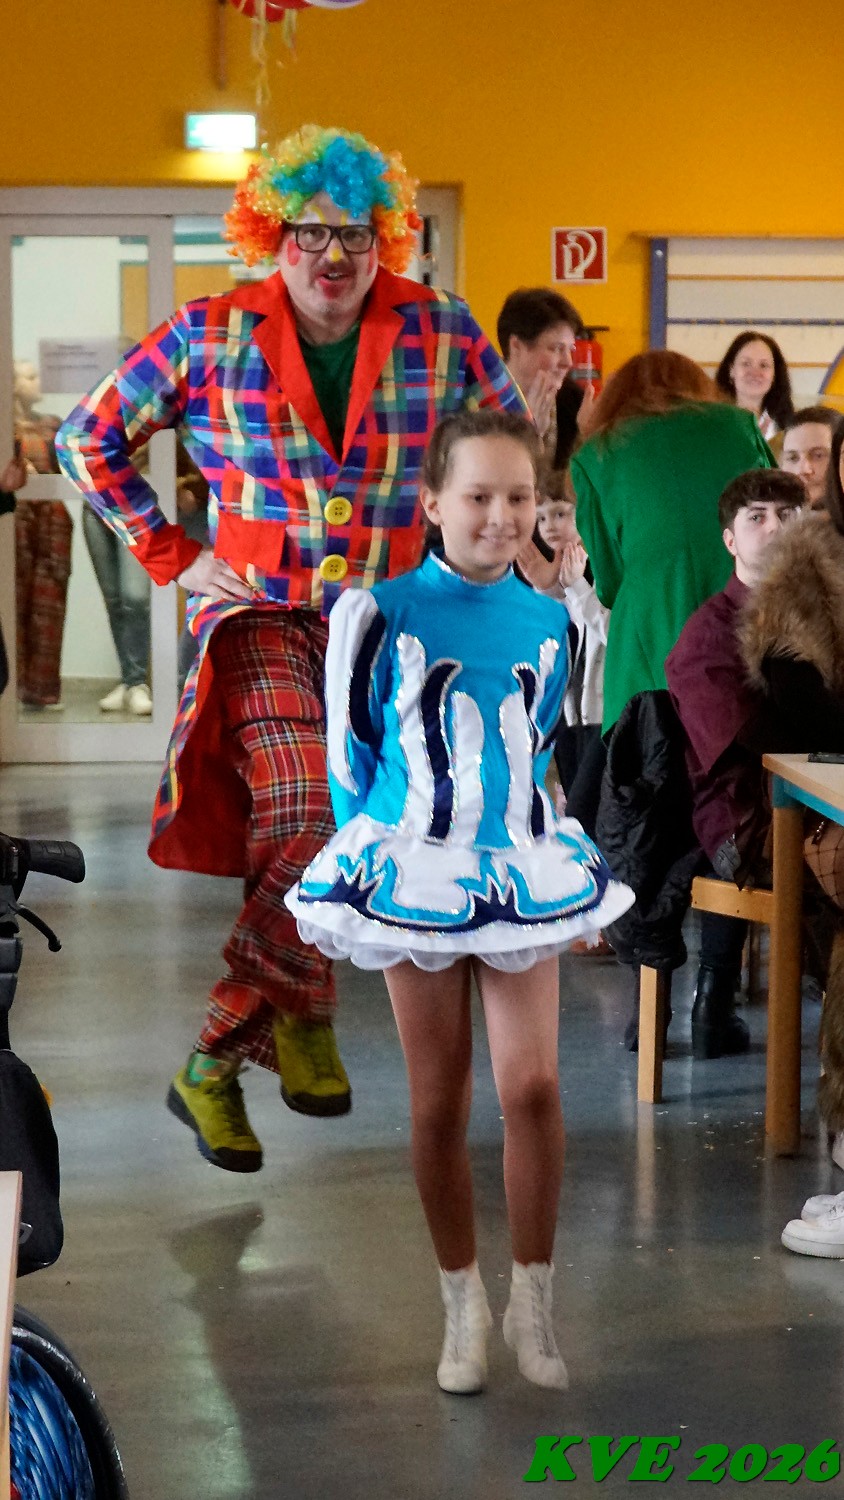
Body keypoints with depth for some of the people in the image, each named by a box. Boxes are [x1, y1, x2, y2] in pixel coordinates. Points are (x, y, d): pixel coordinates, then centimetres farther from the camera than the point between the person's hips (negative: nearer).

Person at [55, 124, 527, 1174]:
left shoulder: (438, 332, 2)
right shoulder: (211, 335, -2)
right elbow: (88, 438, 7)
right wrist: (168, 554, 3)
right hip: (257, 612, -2)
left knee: (354, 832, -1)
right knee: (303, 819, -23)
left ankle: (216, 1064, 12)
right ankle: (301, 1019, -3)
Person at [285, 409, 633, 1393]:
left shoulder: (552, 622, 3)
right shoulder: (382, 613, -9)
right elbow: (349, 750, -1)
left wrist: (543, 849, 14)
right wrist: (373, 853, 2)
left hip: (524, 875, 2)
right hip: (415, 876, -2)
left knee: (532, 1086, -7)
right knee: (439, 1105, 6)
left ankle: (532, 1302, 8)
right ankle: (463, 1305, 20)